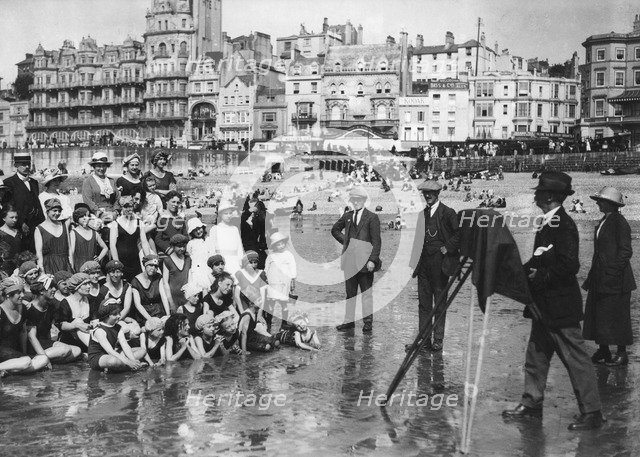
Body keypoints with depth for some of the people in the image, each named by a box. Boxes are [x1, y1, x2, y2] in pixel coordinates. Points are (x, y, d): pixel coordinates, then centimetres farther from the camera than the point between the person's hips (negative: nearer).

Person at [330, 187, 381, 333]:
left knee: (366, 292, 1)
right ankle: (349, 321, 17)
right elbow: (335, 230, 28)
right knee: (350, 292, 10)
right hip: (350, 260, 5)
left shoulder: (372, 217, -2)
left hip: (364, 260, -5)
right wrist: (345, 241, 13)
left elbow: (376, 242, -6)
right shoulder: (347, 216, 12)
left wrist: (373, 260, -15)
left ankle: (368, 322, 7)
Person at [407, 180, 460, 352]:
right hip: (423, 263, 6)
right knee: (423, 302, 7)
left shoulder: (447, 213, -4)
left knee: (440, 303, 1)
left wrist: (447, 248, -11)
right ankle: (424, 338, 12)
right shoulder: (422, 214, 13)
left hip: (439, 261, -6)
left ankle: (438, 340, 5)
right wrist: (415, 262, 10)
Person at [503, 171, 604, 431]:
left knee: (576, 358, -2)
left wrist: (540, 278, -19)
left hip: (560, 306, -10)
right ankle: (532, 404, 26)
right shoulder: (548, 224, 11)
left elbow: (569, 266, -24)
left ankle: (592, 413, 7)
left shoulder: (563, 225, -18)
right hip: (544, 305, 10)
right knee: (536, 356, 16)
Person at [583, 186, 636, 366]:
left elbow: (625, 251, -14)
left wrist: (613, 274, -19)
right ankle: (603, 351, 20)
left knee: (616, 316, 0)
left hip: (615, 279, -8)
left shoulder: (619, 222, -12)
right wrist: (593, 275, 16)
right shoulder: (603, 222, 13)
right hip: (599, 279, 9)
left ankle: (622, 354, 10)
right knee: (597, 315, 10)